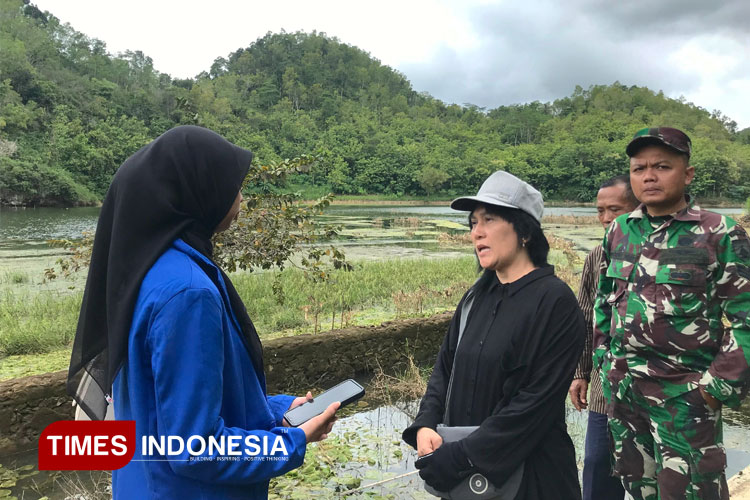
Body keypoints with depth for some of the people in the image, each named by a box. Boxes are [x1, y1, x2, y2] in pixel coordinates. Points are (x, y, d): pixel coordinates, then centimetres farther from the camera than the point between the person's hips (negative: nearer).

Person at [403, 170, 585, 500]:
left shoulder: (554, 302, -17)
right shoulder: (479, 295, 3)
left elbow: (537, 400, -21)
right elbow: (445, 365, 7)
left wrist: (460, 458, -21)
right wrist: (425, 425, -10)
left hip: (527, 473, -6)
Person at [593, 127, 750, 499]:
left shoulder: (719, 234, -10)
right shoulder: (619, 231, 4)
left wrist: (719, 385, -12)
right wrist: (604, 360, 10)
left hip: (684, 394, -5)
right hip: (620, 387, 5)